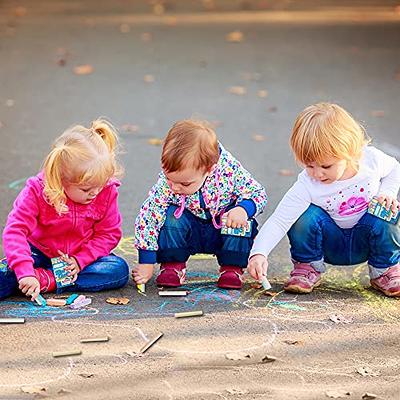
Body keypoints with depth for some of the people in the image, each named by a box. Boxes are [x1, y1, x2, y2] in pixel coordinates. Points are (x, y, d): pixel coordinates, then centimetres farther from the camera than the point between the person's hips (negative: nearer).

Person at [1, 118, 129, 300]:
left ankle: (46, 280, -28)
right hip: (39, 253, -4)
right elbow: (15, 230, -27)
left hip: (83, 256, 4)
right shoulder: (37, 191, -22)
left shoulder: (107, 191, -15)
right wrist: (25, 272, -41)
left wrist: (80, 260, -22)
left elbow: (109, 234, -7)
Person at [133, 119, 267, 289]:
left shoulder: (229, 170, -28)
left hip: (224, 230, 0)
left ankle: (232, 268, -8)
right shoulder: (165, 184, -27)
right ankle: (172, 266, -7)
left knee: (241, 220, -30)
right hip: (190, 233, 0)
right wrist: (146, 263, -22)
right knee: (172, 216, -28)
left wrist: (243, 209, -39)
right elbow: (147, 217, -22)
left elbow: (258, 193, -16)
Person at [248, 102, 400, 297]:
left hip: (365, 241, 2)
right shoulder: (307, 186, -26)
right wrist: (258, 253, -44)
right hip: (330, 243, -1)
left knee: (383, 218, -30)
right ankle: (308, 267, -3)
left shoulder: (371, 159, -19)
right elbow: (279, 220, -31)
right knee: (306, 215, -30)